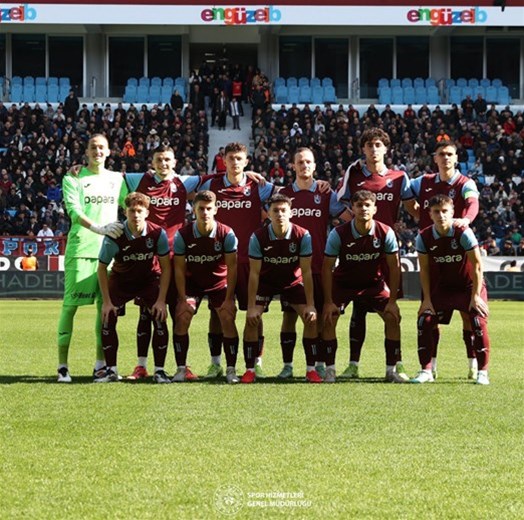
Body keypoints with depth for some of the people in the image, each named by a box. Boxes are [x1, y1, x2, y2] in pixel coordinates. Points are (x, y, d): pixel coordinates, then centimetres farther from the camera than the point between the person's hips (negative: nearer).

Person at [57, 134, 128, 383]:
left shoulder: (116, 179, 16)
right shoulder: (74, 178, 2)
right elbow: (74, 211, -11)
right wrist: (99, 228, -26)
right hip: (81, 248, -4)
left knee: (106, 305, 3)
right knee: (71, 304, -6)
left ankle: (101, 363, 10)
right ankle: (62, 364, -4)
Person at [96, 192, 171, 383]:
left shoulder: (157, 234, -23)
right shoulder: (114, 237, -25)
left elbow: (165, 267, -13)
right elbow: (102, 268, -12)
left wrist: (161, 300, -18)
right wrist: (106, 301, -15)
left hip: (150, 279, 0)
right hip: (120, 280, 0)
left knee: (160, 317, -18)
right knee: (108, 317, -16)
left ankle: (159, 370, -7)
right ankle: (111, 370, -3)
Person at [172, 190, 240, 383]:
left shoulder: (226, 234, -19)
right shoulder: (183, 235, -18)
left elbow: (231, 267, -14)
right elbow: (179, 268, -11)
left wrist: (229, 298, -16)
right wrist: (183, 298, -16)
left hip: (220, 282, -1)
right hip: (192, 282, 1)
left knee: (228, 318, -16)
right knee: (182, 317, -17)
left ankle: (231, 370, -6)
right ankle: (181, 369, -8)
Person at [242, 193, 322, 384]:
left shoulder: (302, 236, -23)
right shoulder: (258, 237, -24)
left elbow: (306, 271, -19)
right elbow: (254, 273, -19)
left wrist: (310, 305, -21)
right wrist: (251, 307, -22)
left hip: (293, 282, 1)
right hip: (265, 281, -1)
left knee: (311, 318, -15)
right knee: (251, 320, -17)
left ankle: (311, 369, -3)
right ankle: (249, 370, -5)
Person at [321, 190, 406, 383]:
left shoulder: (386, 233, -20)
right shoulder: (339, 234, -22)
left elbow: (394, 267, -11)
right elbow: (327, 268, -15)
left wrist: (392, 300, -15)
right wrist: (328, 301, -19)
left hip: (374, 283, 1)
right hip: (343, 282, -1)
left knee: (393, 317, -13)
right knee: (328, 318, -19)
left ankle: (391, 369, -1)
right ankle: (330, 369, -8)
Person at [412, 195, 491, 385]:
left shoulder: (463, 233, -23)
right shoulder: (424, 237, -13)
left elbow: (477, 265, -17)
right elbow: (424, 269, -3)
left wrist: (476, 296, -18)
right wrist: (427, 299, -6)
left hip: (469, 285, -3)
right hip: (442, 287, 3)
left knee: (479, 322, -21)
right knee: (424, 321, -12)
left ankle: (482, 372, -9)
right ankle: (426, 371, 0)